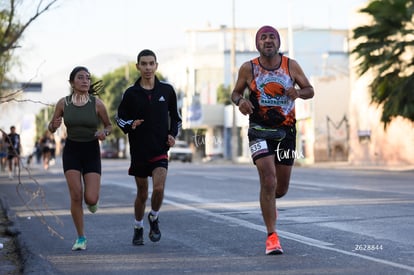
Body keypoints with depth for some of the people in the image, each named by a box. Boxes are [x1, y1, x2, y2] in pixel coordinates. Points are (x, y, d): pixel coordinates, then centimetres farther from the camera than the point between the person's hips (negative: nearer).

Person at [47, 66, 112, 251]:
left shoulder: (97, 103, -8)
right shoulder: (63, 103, -4)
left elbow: (109, 125, 6)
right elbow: (51, 128, 7)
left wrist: (104, 133, -16)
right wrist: (54, 125, -17)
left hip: (92, 152, -1)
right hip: (71, 151, 1)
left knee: (91, 199, -11)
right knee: (76, 196, -9)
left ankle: (92, 201, 29)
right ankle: (81, 238, 6)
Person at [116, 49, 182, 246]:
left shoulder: (167, 90, 3)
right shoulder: (131, 93, -1)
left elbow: (175, 116, 15)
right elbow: (119, 117, 8)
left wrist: (173, 134, -1)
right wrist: (130, 125, -13)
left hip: (160, 150, 0)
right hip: (138, 150, 0)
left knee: (159, 188, -18)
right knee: (142, 194, 8)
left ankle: (154, 219, 10)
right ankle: (138, 228, 29)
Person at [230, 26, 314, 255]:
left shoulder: (291, 66, 0)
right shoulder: (248, 68, -3)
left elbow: (310, 90, 6)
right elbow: (236, 92, 9)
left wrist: (299, 93, -17)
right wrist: (240, 101, -15)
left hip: (286, 131, 3)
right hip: (260, 131, -2)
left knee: (281, 188, 11)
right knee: (268, 181, -18)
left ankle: (268, 201, 49)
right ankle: (272, 236, -11)